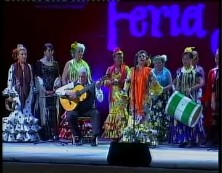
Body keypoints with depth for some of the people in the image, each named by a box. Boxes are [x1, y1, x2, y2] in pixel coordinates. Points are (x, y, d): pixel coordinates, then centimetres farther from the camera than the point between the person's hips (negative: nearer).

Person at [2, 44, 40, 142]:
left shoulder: (29, 67, 10)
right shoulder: (13, 67, -1)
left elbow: (31, 83, 14)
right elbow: (10, 82, -4)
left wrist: (31, 95, 9)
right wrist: (10, 96, -10)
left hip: (27, 95, 4)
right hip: (17, 95, -4)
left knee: (27, 112, 0)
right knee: (16, 113, -9)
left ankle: (27, 136, 2)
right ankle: (14, 136, -6)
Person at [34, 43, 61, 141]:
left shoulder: (55, 64, 14)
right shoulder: (39, 63, 1)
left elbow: (58, 77, 11)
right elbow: (37, 78, -4)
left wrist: (55, 88, -6)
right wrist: (44, 90, -12)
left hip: (53, 91, 4)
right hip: (43, 92, -4)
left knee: (54, 112, 0)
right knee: (44, 112, -6)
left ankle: (54, 134, -1)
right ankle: (45, 135, -7)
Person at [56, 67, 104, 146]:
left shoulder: (93, 85, 2)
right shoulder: (74, 84, 3)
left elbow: (100, 100, -7)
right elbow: (57, 91, 1)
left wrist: (98, 88, -23)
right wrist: (67, 92, -16)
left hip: (89, 110, 0)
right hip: (76, 109, 1)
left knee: (96, 113, -32)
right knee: (70, 115, -30)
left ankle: (95, 136, -30)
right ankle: (77, 137, -11)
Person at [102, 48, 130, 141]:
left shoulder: (126, 68, 6)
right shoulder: (110, 69, 14)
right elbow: (106, 82, 8)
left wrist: (118, 81, -17)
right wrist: (112, 82, -12)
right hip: (113, 95, 3)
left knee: (121, 113, -14)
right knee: (113, 113, -1)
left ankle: (121, 135, -18)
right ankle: (113, 136, 0)